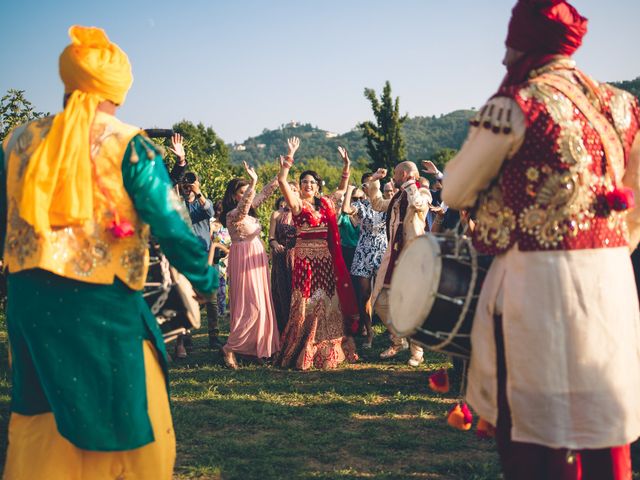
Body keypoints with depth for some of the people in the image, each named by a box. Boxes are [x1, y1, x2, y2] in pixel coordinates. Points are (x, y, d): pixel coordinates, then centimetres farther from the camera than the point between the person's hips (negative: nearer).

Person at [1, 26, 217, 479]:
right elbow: (171, 226, -9)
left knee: (37, 420, 19)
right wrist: (206, 279, 6)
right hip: (101, 304, -5)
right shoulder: (129, 145, -6)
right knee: (129, 423, 8)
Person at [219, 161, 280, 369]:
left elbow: (265, 193, 16)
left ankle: (257, 347, 15)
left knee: (260, 304, 9)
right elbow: (243, 206, -36)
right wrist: (253, 182, -45)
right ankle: (230, 348, -4)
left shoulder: (249, 209, 11)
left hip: (257, 258, 9)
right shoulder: (233, 214, -14)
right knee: (251, 307, -11)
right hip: (245, 260, -9)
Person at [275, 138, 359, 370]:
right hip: (306, 257, -5)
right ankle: (302, 353, 4)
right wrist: (290, 155, -17)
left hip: (326, 258, 5)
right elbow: (282, 180, -15)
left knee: (328, 301, 9)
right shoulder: (297, 203, -3)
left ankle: (329, 350, 19)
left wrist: (346, 166, 14)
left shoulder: (325, 203, 12)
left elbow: (342, 188, 25)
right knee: (307, 302, -3)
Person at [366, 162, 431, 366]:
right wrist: (374, 181, 24)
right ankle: (398, 341, 26)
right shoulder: (397, 198, 18)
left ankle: (417, 352, 7)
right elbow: (377, 204, 34)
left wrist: (410, 183, -15)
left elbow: (418, 204, -28)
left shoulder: (422, 192, -4)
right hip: (393, 256, 8)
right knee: (381, 301, 9)